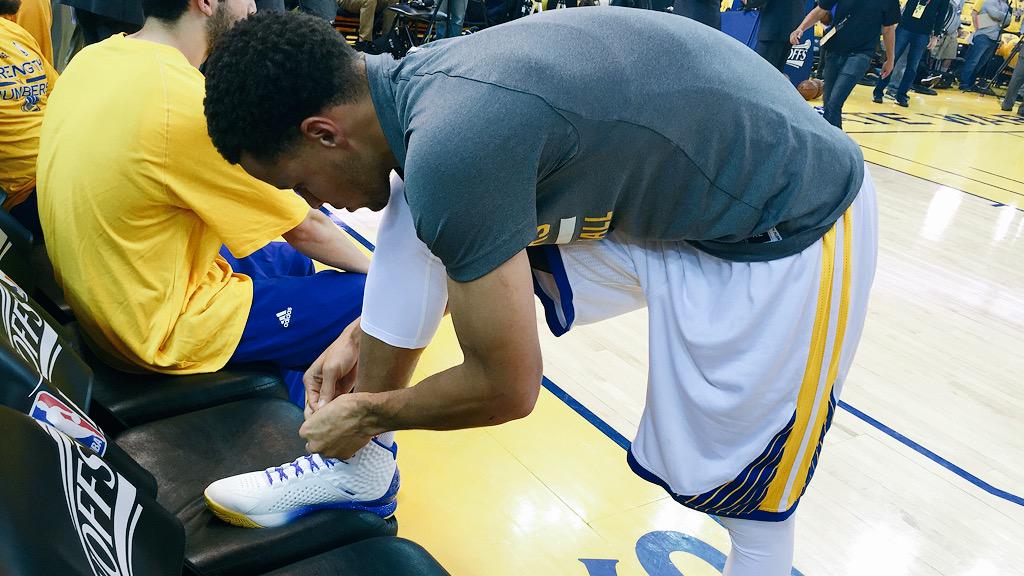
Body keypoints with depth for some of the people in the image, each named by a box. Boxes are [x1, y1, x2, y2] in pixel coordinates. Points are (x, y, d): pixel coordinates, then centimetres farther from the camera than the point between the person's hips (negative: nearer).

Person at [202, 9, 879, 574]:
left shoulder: (450, 146, -33)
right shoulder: (422, 81, -5)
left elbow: (507, 390, -21)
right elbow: (472, 241, 15)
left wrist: (368, 413, -4)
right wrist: (365, 338, 17)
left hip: (790, 226, -8)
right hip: (655, 194, 8)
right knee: (416, 212, -3)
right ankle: (357, 465, 8)